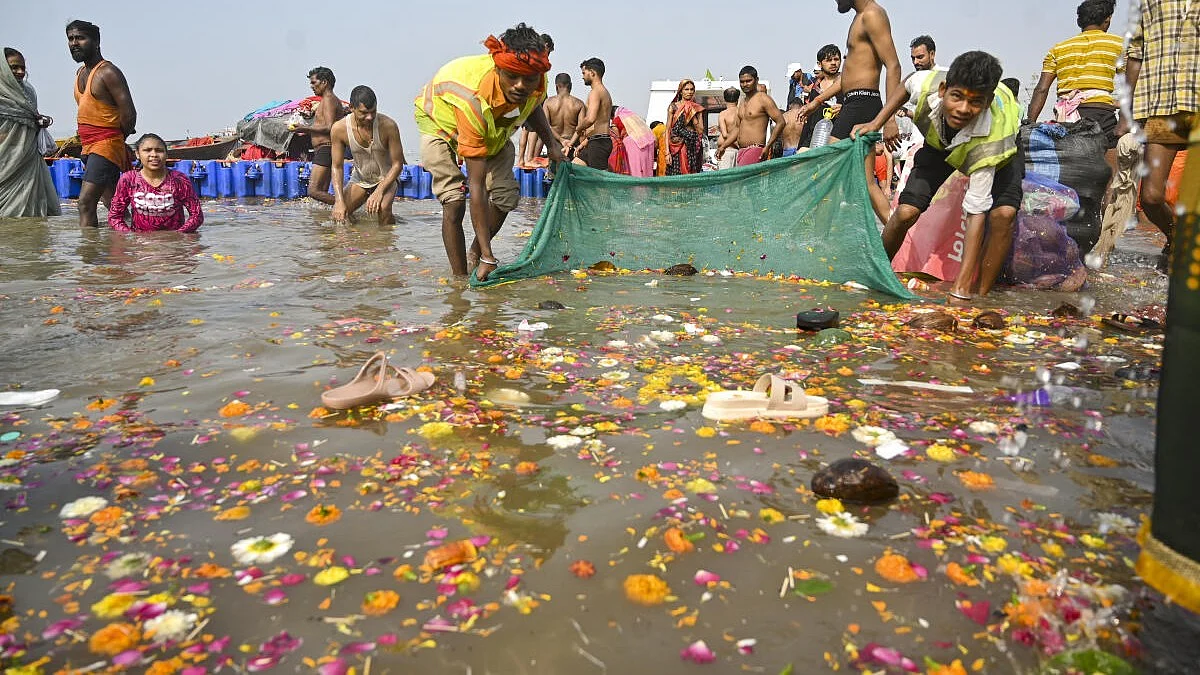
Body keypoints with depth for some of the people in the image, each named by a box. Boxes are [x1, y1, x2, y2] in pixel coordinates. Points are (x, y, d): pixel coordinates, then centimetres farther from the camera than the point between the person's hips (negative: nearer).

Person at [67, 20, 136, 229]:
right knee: (114, 204, 15)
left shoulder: (108, 73, -11)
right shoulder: (80, 73, 16)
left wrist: (118, 137, 0)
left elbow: (129, 113, -15)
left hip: (107, 145, -9)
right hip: (89, 147, 9)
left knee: (86, 202, -17)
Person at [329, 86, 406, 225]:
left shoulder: (388, 126, -26)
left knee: (383, 210, -31)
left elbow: (397, 164, -18)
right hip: (359, 179, 3)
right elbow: (337, 167, -12)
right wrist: (339, 201, -23)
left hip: (386, 177, -3)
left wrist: (379, 191, -28)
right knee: (338, 215, -6)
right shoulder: (339, 129, -19)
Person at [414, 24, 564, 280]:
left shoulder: (537, 84, -29)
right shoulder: (474, 101, -47)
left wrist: (551, 143, -12)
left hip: (494, 128, 6)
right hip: (441, 122, -6)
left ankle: (475, 252, 22)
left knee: (506, 195, -2)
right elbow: (476, 184, -45)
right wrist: (488, 256, -46)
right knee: (454, 202, -21)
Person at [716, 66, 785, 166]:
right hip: (741, 150, 8)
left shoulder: (763, 99, -4)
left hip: (755, 150, -8)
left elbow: (780, 122, -9)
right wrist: (723, 146, 20)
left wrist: (767, 147, -16)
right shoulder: (742, 103, 21)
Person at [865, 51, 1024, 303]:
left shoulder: (990, 141, -43)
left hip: (1002, 149, -2)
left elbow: (976, 213, -41)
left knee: (1004, 213, -28)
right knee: (906, 211, -13)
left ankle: (980, 296, -14)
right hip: (940, 142, 3)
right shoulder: (926, 84, -37)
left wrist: (960, 291, -45)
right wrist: (876, 123, -11)